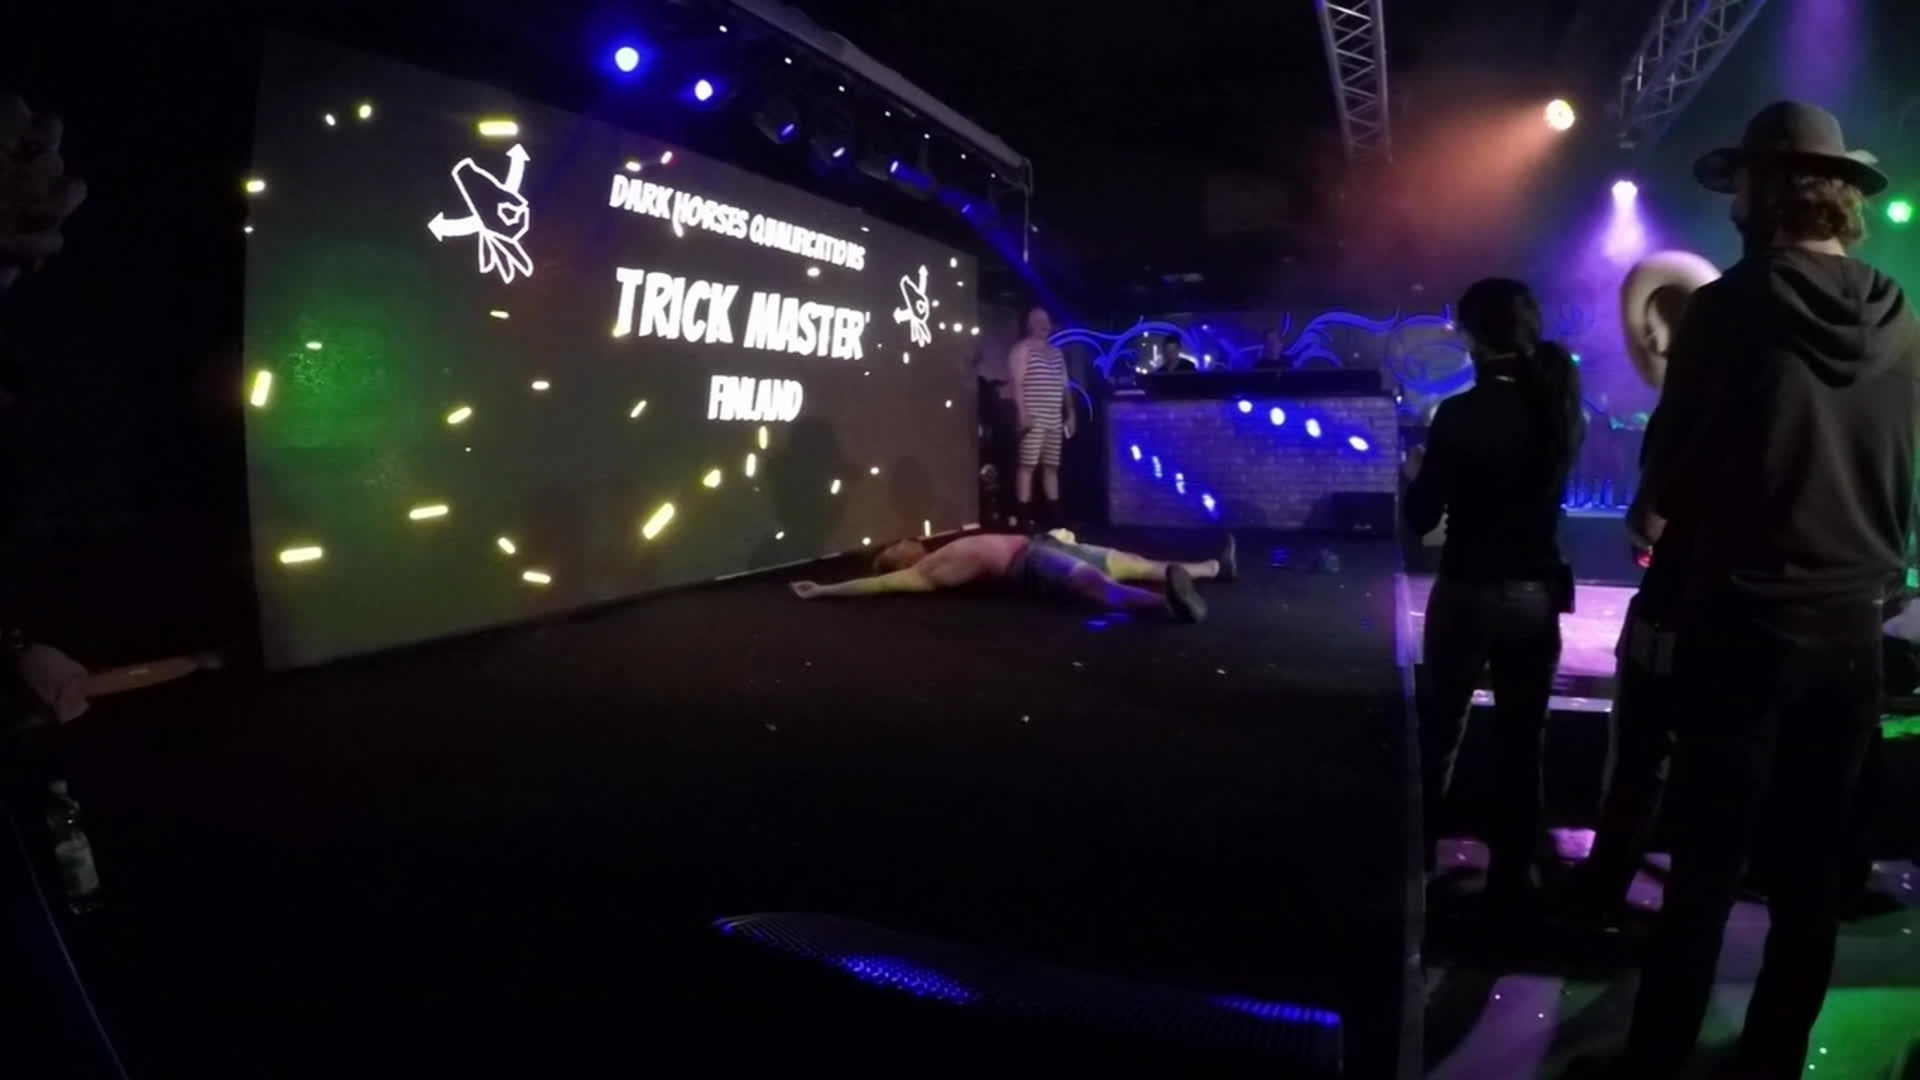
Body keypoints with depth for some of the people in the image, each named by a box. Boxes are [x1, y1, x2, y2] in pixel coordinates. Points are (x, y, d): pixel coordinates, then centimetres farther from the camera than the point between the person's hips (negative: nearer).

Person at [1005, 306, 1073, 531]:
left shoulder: (1057, 353, 21)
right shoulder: (1022, 349, -2)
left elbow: (1064, 386, 22)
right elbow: (1016, 383, -11)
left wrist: (1070, 414, 16)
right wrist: (1022, 412, -20)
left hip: (1054, 419, 7)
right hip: (1033, 418, -7)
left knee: (1052, 466, 9)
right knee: (1028, 465, -11)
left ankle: (1054, 515, 14)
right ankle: (1024, 516, -13)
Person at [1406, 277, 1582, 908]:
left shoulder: (1462, 414, -16)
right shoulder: (1559, 407, 0)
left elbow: (1420, 519, -12)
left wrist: (1416, 474, 7)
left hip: (1468, 593, -4)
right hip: (1537, 593, 4)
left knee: (1439, 736, 13)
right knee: (1522, 744, 11)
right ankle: (1511, 879, 19)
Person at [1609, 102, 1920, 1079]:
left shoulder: (1731, 308, -12)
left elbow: (1667, 473, -6)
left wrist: (1663, 515, 14)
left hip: (1743, 620, -4)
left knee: (1705, 863, 3)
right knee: (1813, 868, 13)